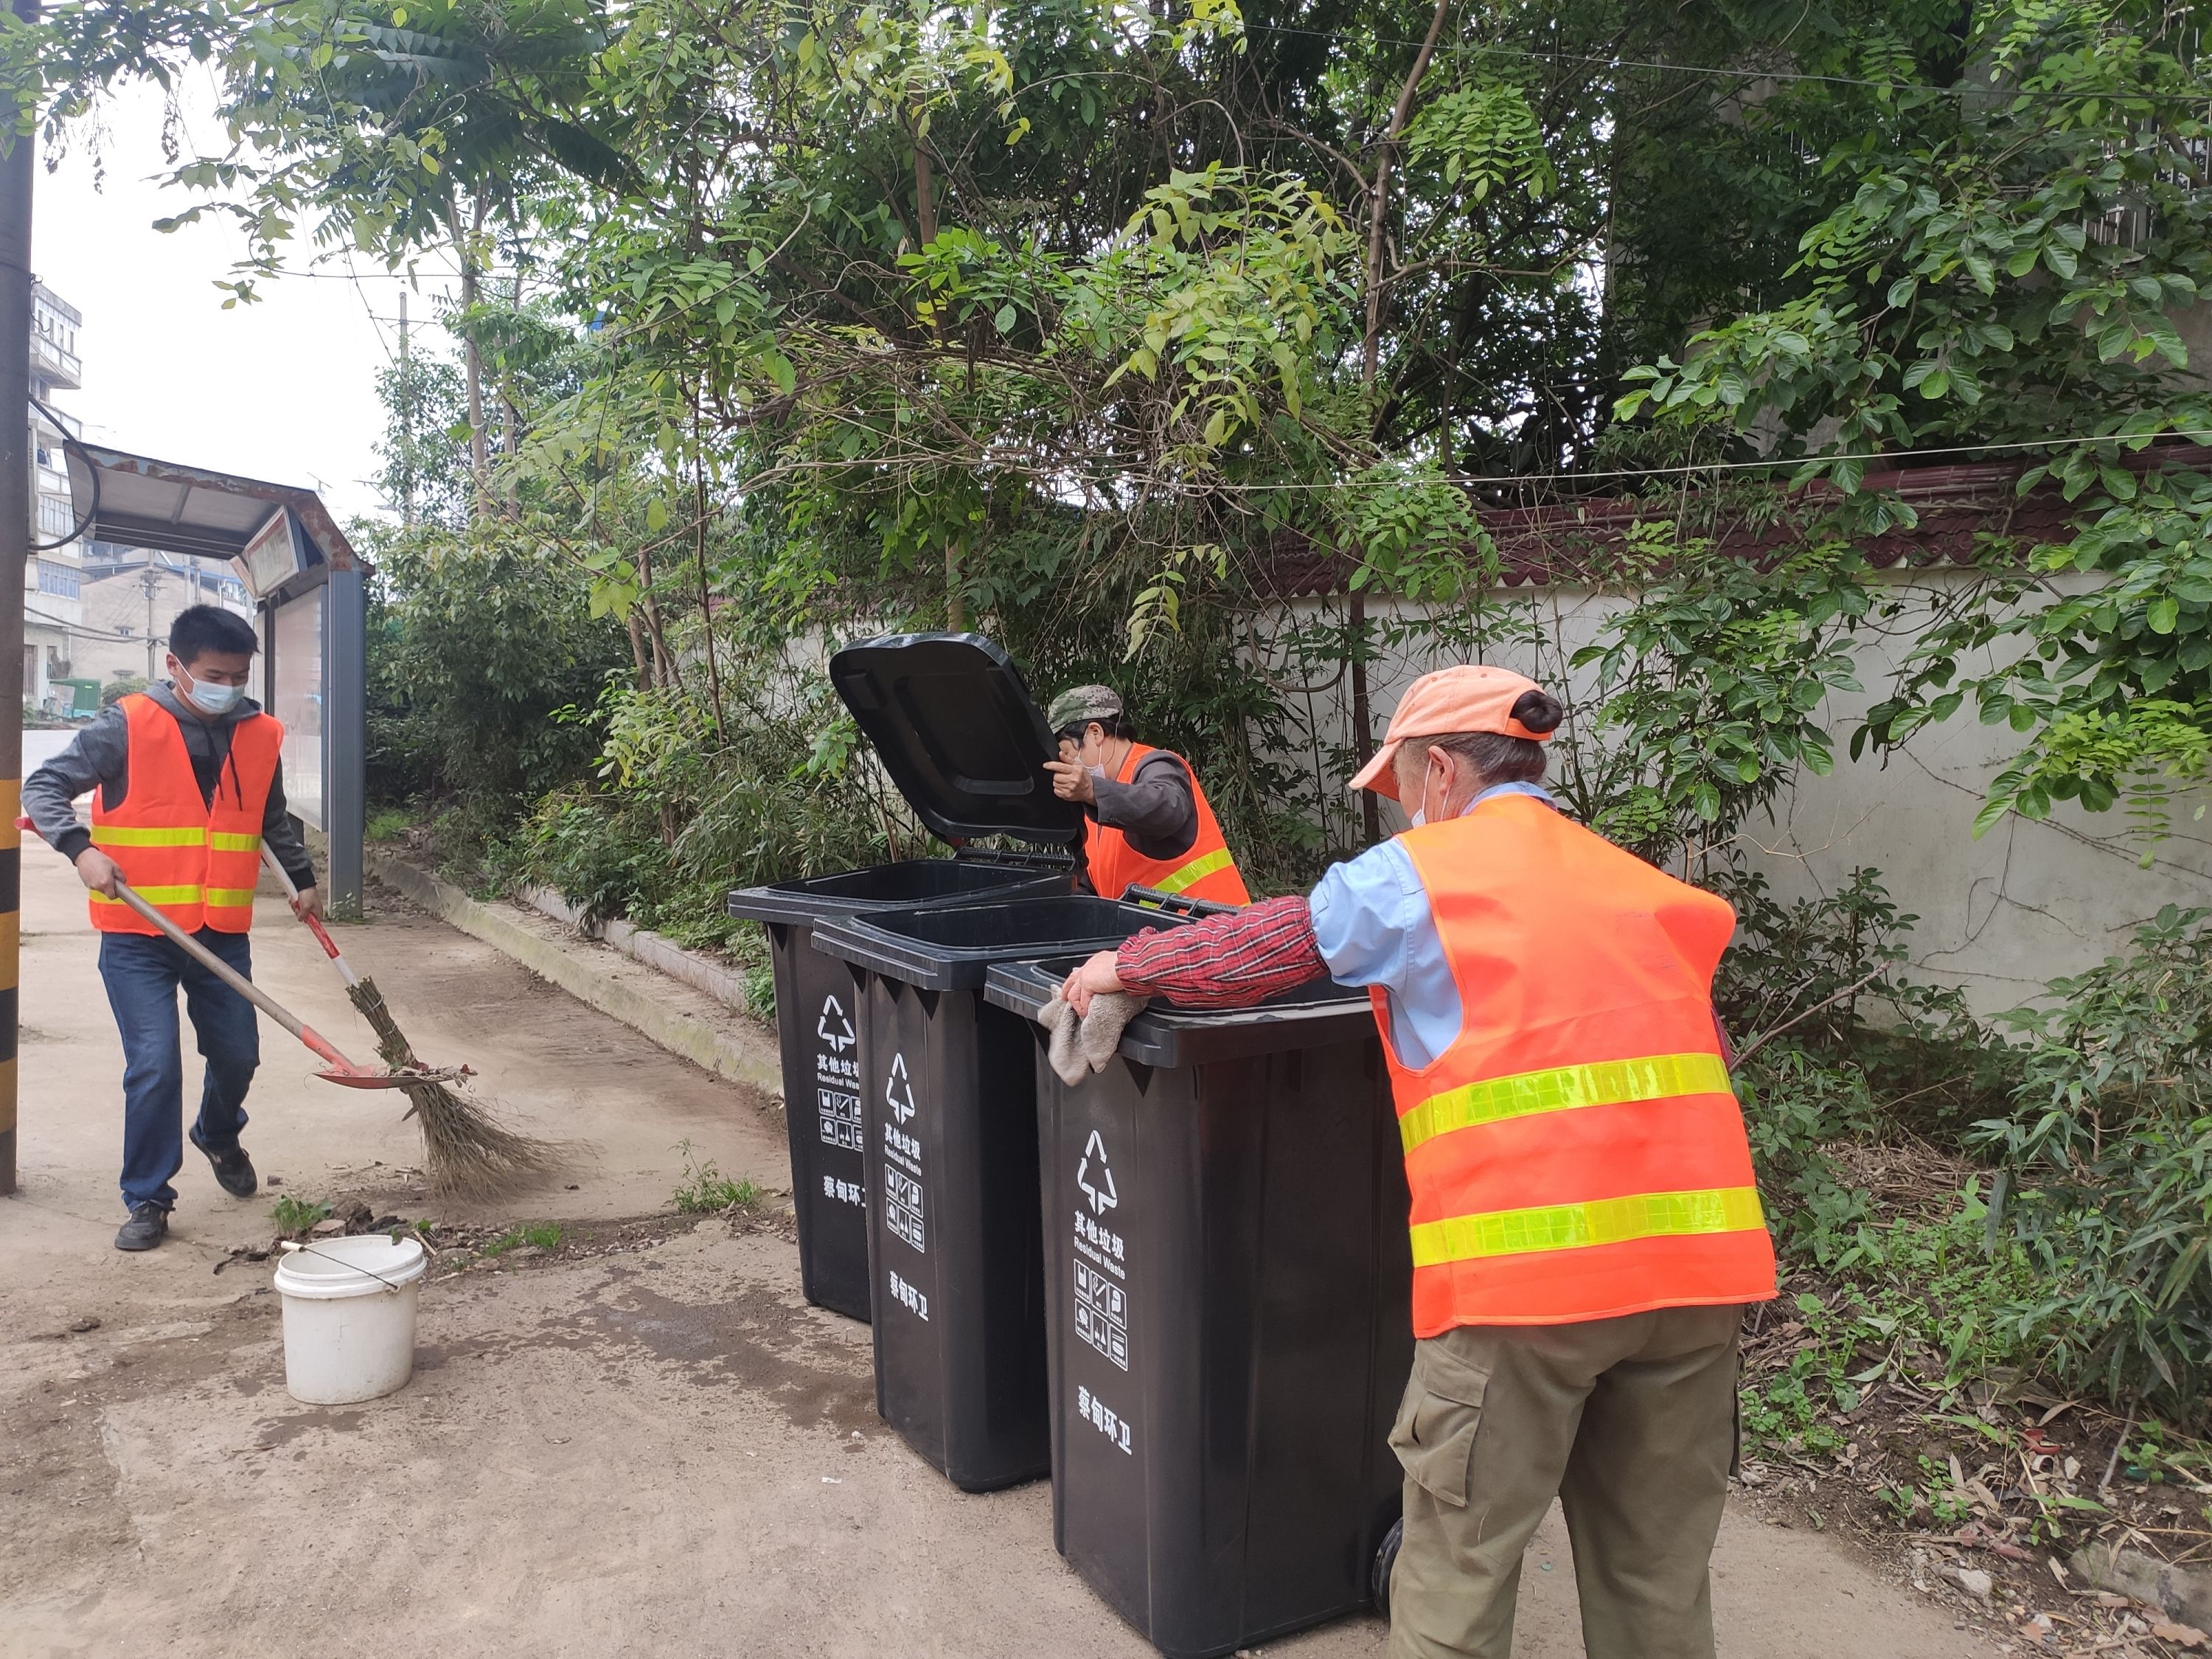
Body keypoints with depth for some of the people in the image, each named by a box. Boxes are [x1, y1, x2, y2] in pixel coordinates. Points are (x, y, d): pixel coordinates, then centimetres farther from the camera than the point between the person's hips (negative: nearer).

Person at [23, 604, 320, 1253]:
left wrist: (303, 879, 17)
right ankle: (147, 1200, 11)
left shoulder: (260, 736, 4)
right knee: (154, 1066, -6)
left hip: (222, 933, 4)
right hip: (138, 936, -4)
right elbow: (42, 788, -8)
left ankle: (218, 1136, 44)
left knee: (237, 1054, 11)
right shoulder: (127, 727, -10)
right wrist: (80, 848, -24)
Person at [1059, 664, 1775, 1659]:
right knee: (1657, 1563, 18)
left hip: (1527, 1262, -6)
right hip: (1700, 1259, 6)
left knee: (1456, 1559, 9)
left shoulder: (1416, 873, 3)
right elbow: (1706, 1050, 22)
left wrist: (1124, 967, 24)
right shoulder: (1645, 885, 18)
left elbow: (1259, 951, 10)